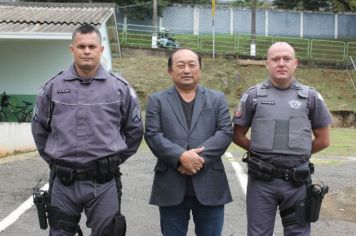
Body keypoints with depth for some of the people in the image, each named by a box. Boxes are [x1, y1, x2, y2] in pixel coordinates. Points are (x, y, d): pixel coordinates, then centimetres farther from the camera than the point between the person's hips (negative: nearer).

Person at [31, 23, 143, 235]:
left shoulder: (120, 88, 0)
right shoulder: (53, 87, 2)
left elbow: (134, 129, 9)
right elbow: (40, 128, 14)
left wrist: (116, 158, 8)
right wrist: (53, 159, 11)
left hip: (104, 181, -1)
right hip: (63, 181, 1)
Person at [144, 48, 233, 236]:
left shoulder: (217, 98, 11)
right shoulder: (157, 100, 8)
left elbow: (225, 132, 0)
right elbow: (153, 135, -4)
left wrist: (200, 157, -15)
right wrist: (181, 157, -18)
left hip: (209, 185, 1)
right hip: (171, 186, -1)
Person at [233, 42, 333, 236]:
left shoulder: (311, 96, 3)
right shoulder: (253, 96, 2)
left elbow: (322, 140, 9)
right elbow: (238, 135, 9)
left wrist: (299, 153, 7)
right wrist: (260, 151, 4)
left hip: (297, 182, 1)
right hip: (261, 181, 0)